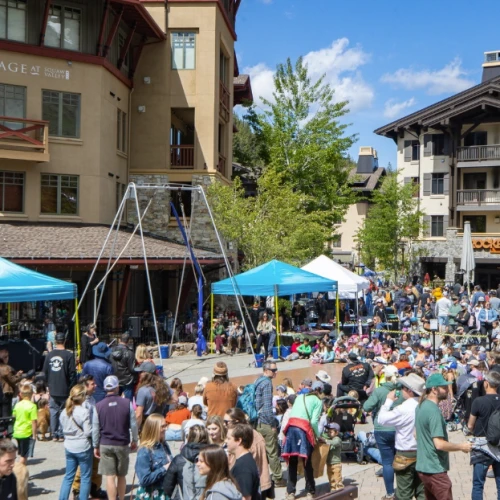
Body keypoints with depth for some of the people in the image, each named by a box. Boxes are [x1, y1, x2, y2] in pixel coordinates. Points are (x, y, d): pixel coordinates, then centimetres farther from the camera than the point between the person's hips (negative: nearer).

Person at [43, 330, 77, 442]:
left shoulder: (49, 355, -1)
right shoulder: (69, 355, -13)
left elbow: (45, 372, 7)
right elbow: (72, 374, -12)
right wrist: (71, 388, -1)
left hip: (52, 390, 3)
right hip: (64, 390, -3)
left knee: (53, 412, 11)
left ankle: (54, 434, 16)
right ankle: (61, 434, 8)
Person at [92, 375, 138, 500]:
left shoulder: (98, 406, -6)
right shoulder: (127, 403, -7)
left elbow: (95, 428, 0)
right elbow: (133, 425, -1)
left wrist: (96, 446, 11)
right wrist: (135, 440, 13)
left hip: (105, 444, 0)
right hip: (123, 444, 1)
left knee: (110, 477, 1)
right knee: (122, 476, 16)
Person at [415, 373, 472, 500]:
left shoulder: (421, 406, 8)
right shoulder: (434, 410, -22)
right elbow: (440, 444, -25)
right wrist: (461, 446, -11)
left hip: (422, 466, 9)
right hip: (435, 469, -9)